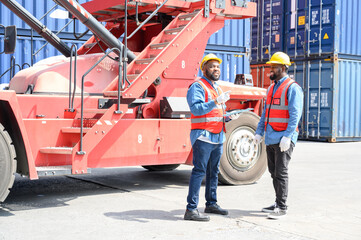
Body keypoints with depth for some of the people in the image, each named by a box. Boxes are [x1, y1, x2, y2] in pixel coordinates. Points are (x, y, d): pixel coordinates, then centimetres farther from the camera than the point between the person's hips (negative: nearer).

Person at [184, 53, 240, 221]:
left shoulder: (217, 88, 20)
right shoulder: (197, 86, -8)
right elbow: (196, 108, -23)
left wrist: (228, 117, 9)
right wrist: (215, 102, -33)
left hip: (218, 137, 9)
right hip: (203, 135, -9)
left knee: (213, 171, 14)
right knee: (199, 171, -11)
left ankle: (211, 204, 25)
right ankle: (191, 209, -11)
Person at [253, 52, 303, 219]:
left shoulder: (292, 88, -7)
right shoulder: (271, 88, 18)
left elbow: (295, 115, -15)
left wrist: (287, 136, -22)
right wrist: (259, 132, 13)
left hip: (283, 139, -8)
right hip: (270, 139, 8)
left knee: (281, 173, -7)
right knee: (273, 172, 13)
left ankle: (282, 208, -1)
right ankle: (278, 203, 23)